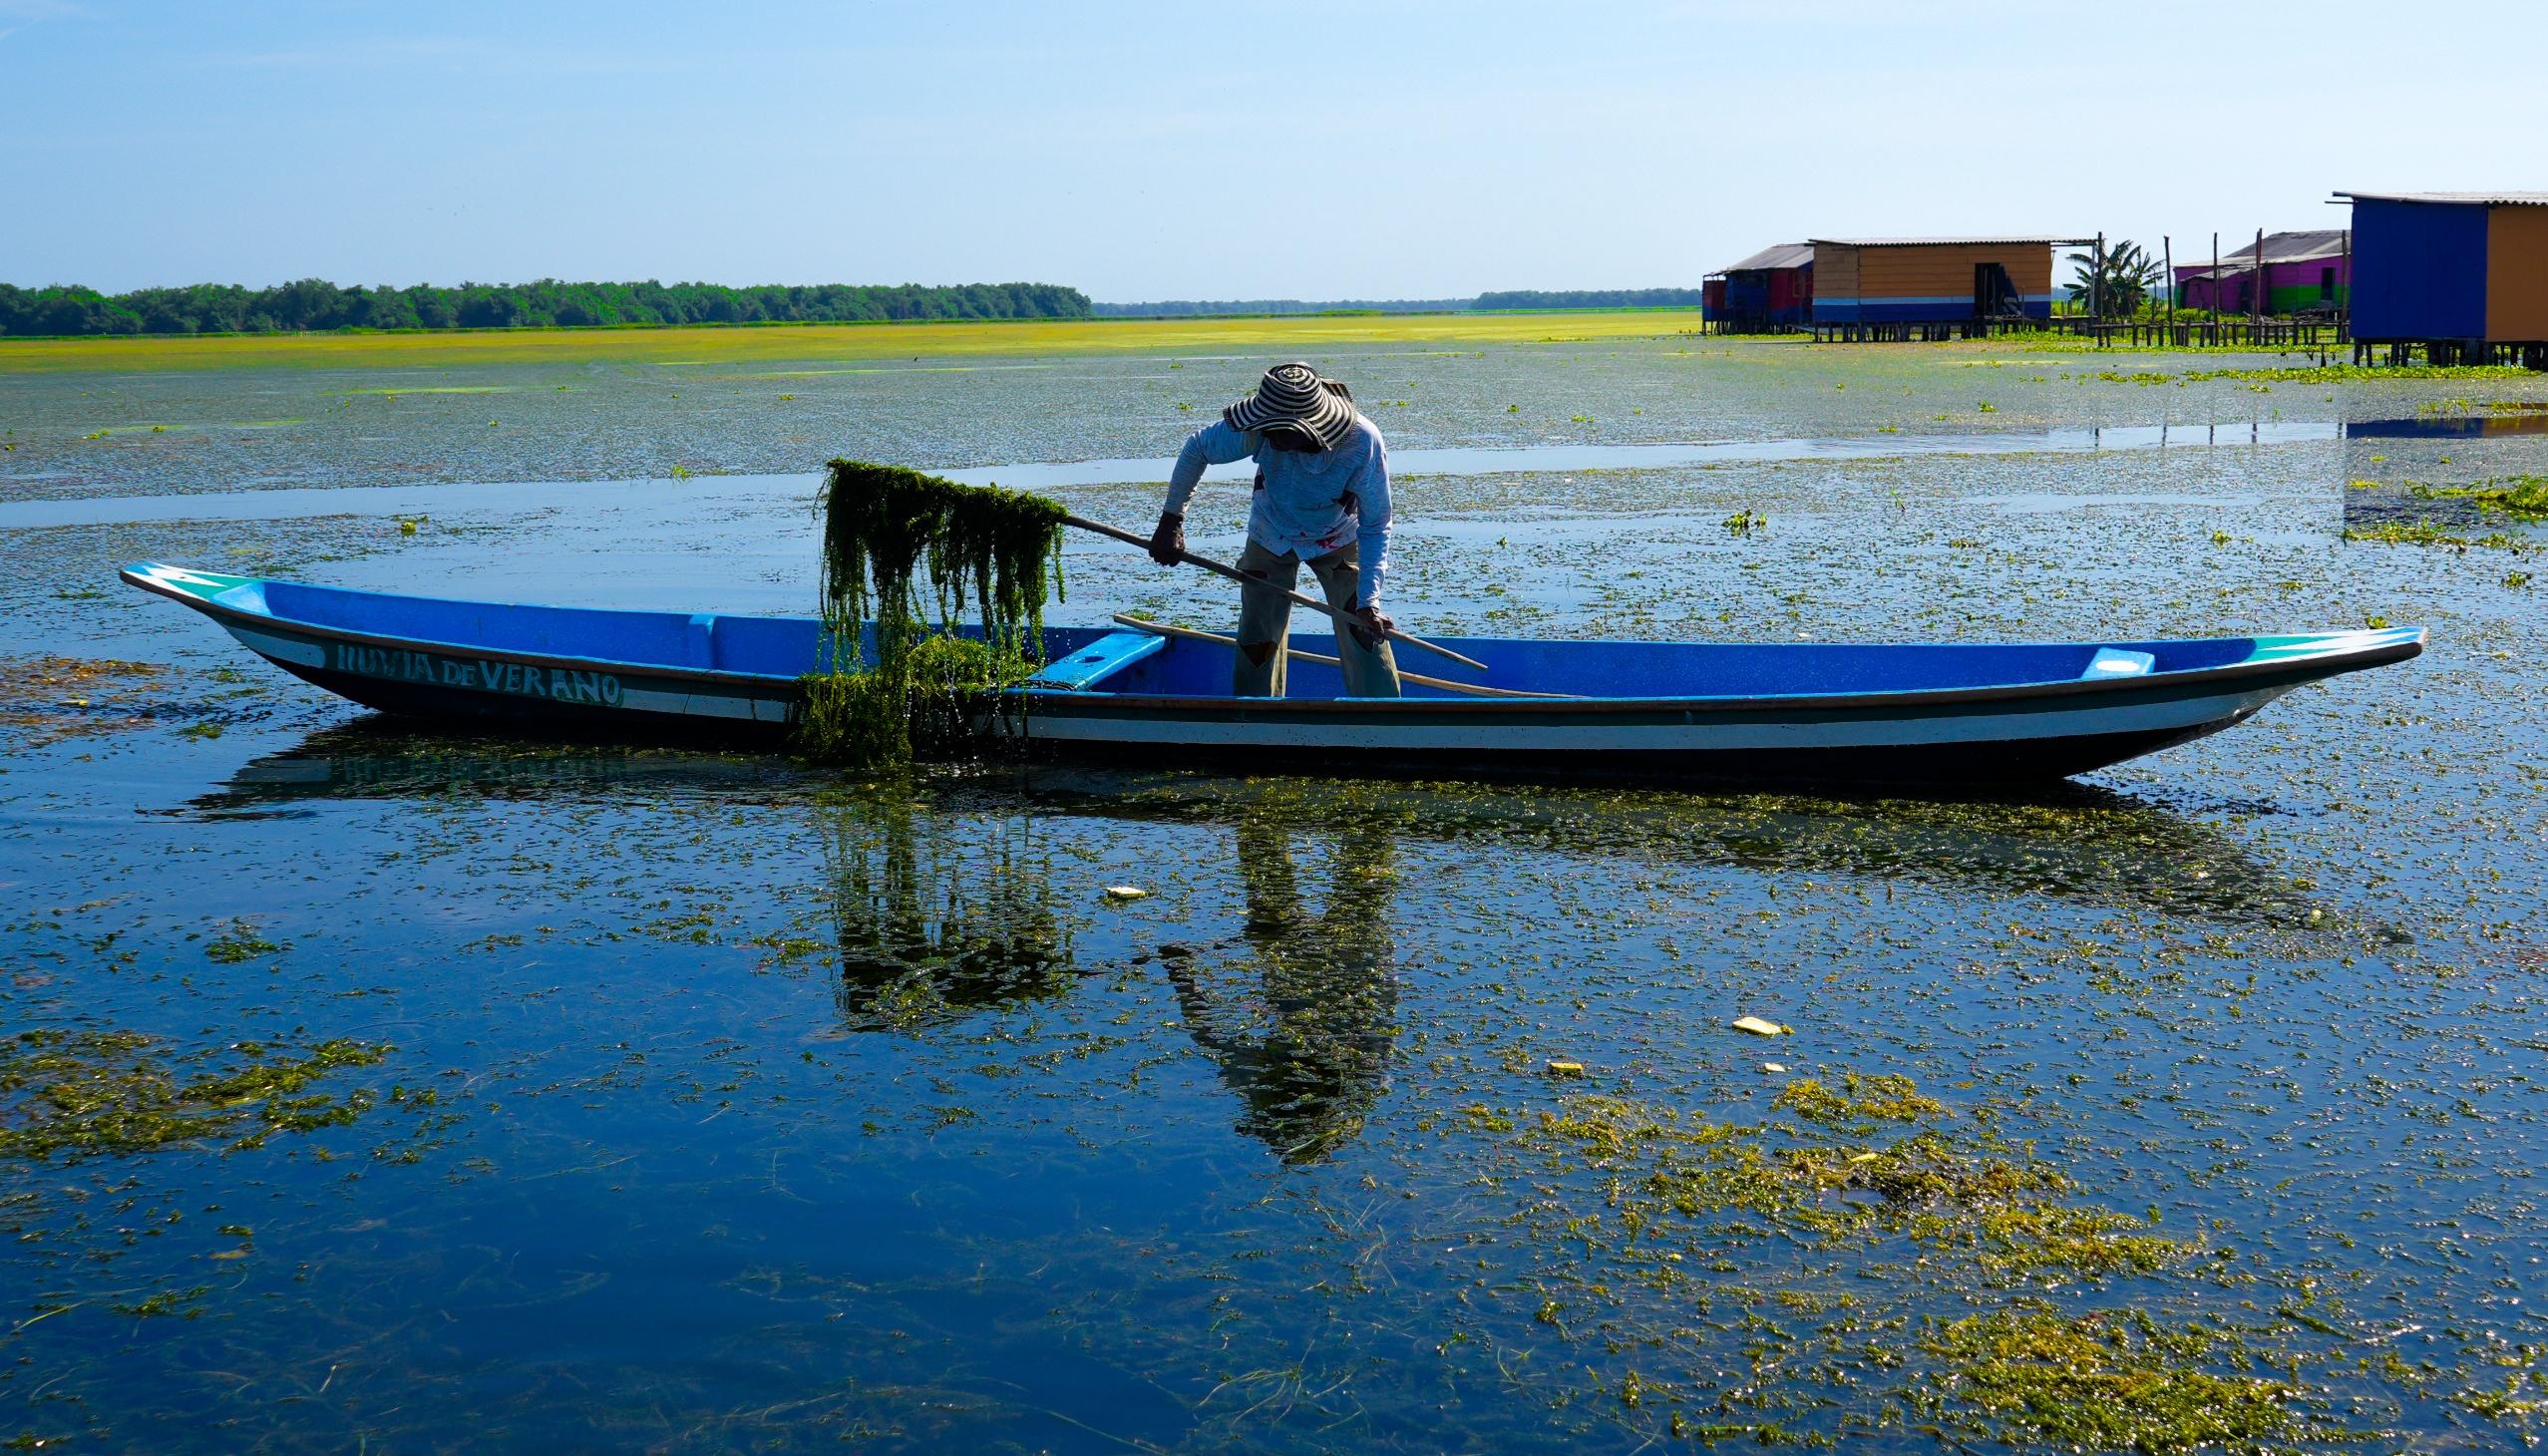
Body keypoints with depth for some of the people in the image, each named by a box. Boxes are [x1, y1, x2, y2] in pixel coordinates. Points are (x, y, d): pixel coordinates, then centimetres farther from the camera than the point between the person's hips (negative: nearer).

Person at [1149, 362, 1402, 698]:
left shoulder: (1364, 443, -35)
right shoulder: (1261, 431, -34)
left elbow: (1375, 527, -25)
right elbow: (1196, 449, -13)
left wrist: (1369, 601, -35)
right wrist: (1171, 519, -13)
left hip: (1337, 541, -1)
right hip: (1270, 540, 1)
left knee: (1365, 633, -8)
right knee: (1257, 645, 2)